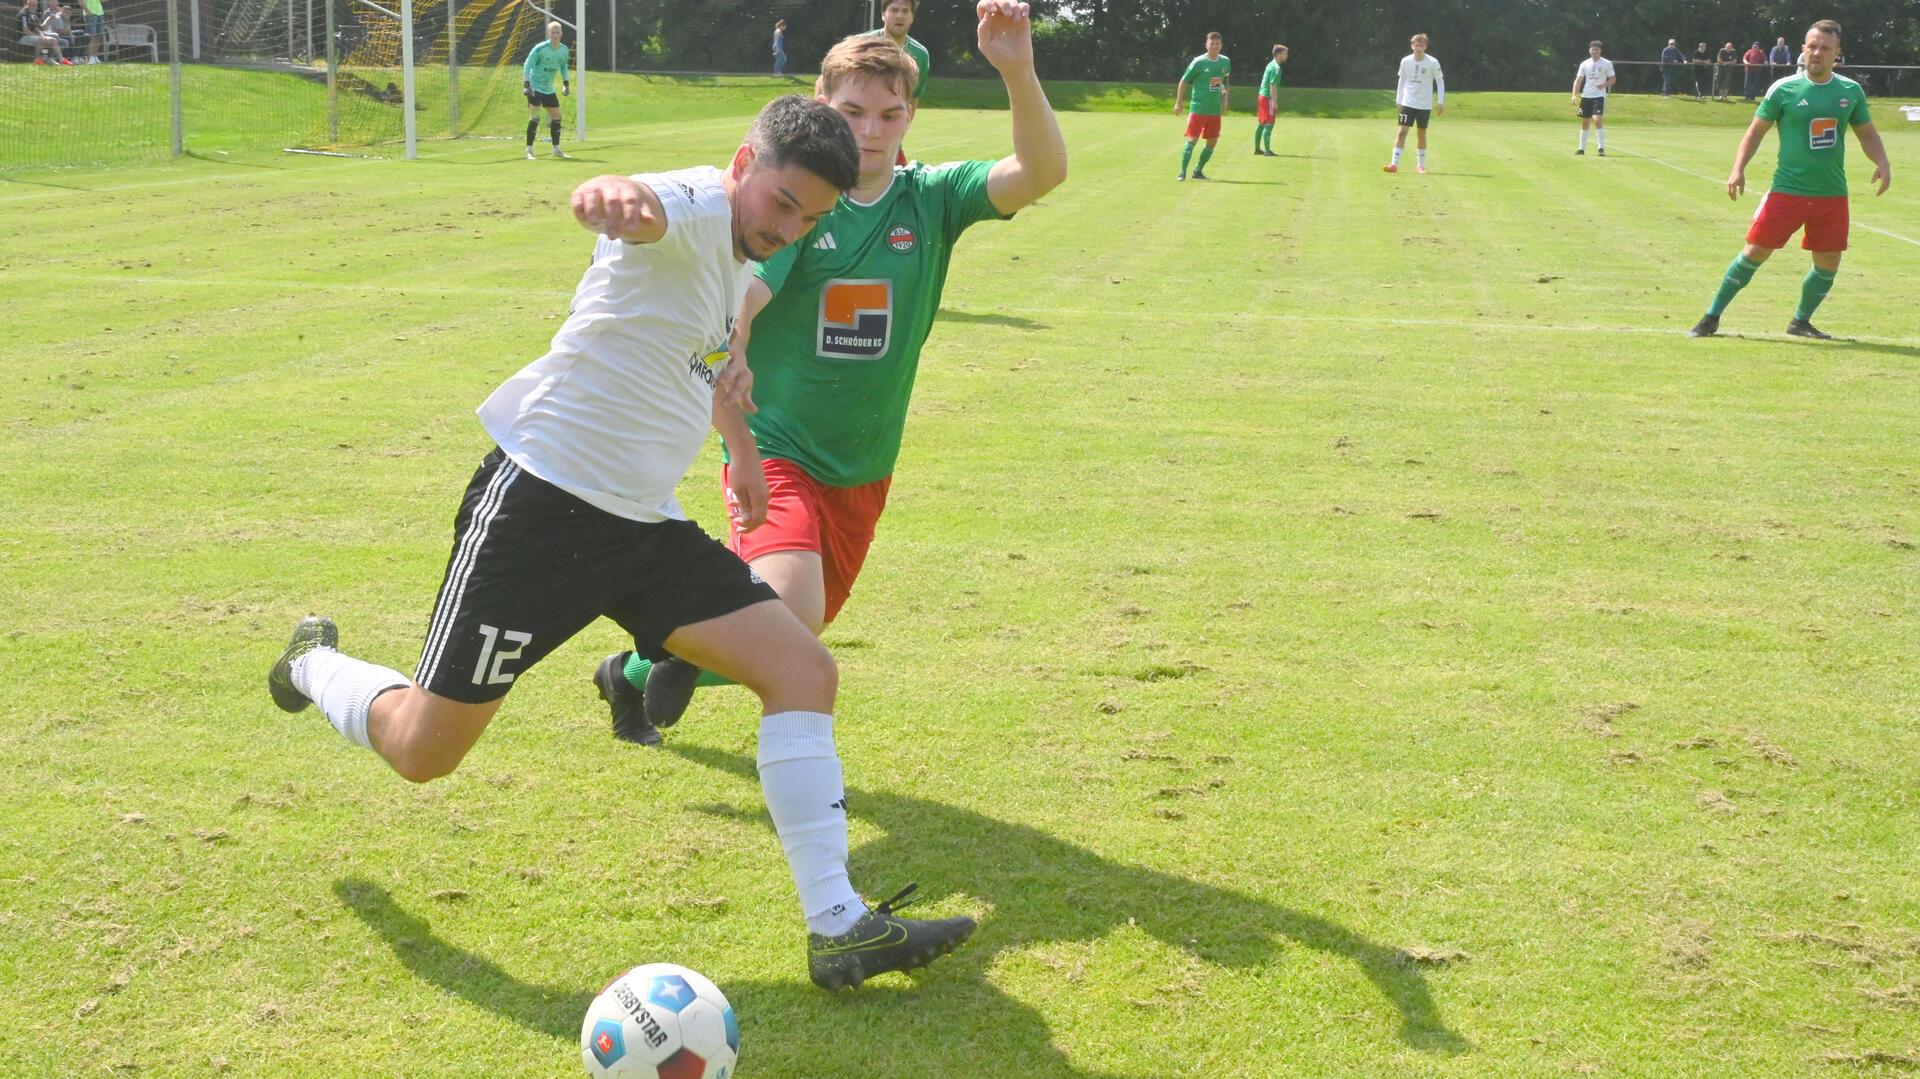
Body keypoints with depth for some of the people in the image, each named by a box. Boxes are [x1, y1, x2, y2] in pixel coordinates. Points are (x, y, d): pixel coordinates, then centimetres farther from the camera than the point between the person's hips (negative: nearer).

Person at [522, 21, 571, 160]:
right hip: (534, 87, -6)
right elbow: (527, 65, -17)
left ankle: (556, 149, 18)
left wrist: (566, 83, 9)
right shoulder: (539, 49, -18)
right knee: (534, 118, -15)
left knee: (556, 116, 7)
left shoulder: (564, 50, 0)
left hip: (548, 89, 6)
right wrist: (526, 85, -26)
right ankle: (529, 150, -11)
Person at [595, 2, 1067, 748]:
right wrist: (743, 448, -32)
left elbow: (1043, 173, -19)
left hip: (862, 472, 5)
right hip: (776, 455, -5)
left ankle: (635, 671, 42)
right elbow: (724, 323, -21)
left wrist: (1019, 74, -35)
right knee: (790, 614, -27)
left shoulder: (932, 199, -3)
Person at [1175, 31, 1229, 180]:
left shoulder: (1225, 62, 4)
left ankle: (1198, 171, 21)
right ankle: (1182, 172, -4)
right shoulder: (1198, 62, -10)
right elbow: (1183, 81, -3)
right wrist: (1179, 103, -4)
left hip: (1215, 110, 5)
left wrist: (1224, 98, 13)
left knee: (1212, 143, 8)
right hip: (1198, 109, -5)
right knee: (1192, 140, -9)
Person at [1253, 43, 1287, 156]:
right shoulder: (1276, 68, -15)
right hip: (1268, 98, -10)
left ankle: (1257, 148, 21)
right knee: (1269, 124, -9)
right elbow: (1273, 85, -21)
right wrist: (1275, 102, -24)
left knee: (1262, 124, 15)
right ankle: (1267, 150, -12)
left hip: (1263, 96, 10)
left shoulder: (1270, 65, 15)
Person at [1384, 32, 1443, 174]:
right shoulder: (1405, 61, -2)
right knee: (1402, 131, -10)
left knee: (1422, 134, 8)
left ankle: (1420, 165, 20)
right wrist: (1398, 99, 10)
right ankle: (1394, 164, -13)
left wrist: (1440, 101, -4)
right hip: (1408, 103, 1)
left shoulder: (1432, 63, -8)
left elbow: (1440, 81, 1)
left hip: (1425, 105, -1)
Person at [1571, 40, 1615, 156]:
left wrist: (1604, 84, -18)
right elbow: (1578, 80, 6)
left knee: (1597, 120, -18)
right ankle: (1582, 148, 18)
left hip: (1599, 96, -4)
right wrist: (1575, 95, -5)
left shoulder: (1607, 64, -2)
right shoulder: (1584, 64, 6)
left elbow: (1612, 79, 3)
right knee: (1584, 121, 9)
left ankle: (1602, 148, -15)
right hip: (1586, 96, 4)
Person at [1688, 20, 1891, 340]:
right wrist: (1738, 168, -10)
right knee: (1755, 252, -6)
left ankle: (1800, 322, 26)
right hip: (1787, 190, -3)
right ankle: (1711, 318, 4)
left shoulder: (1851, 91, 5)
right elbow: (1757, 130, 3)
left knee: (1828, 264, 5)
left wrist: (1882, 162, -3)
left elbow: (1867, 134, 15)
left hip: (1833, 194, 3)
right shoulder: (1784, 89, -5)